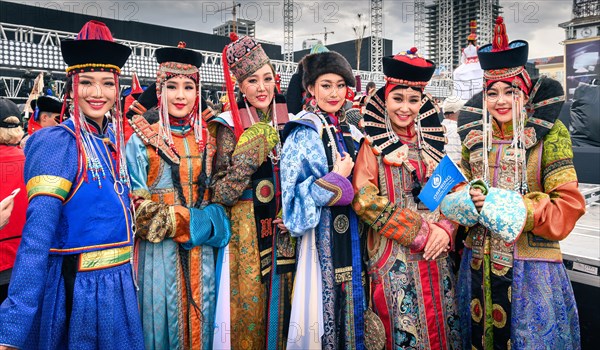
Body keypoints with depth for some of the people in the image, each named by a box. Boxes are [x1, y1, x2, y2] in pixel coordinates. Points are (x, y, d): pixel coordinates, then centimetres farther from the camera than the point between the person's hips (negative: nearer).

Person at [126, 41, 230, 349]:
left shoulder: (207, 140, 7)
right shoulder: (143, 140, -4)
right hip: (159, 250, -3)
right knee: (163, 320, 8)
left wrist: (196, 223, -6)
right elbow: (139, 207, -8)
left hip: (201, 250, 3)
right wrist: (197, 221, -13)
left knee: (200, 320, 13)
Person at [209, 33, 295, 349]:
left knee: (282, 311, 13)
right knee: (248, 308, 7)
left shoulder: (289, 123, 4)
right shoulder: (230, 127, -6)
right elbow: (219, 196, -11)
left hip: (286, 237, 3)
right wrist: (248, 155, -21)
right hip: (246, 237, -3)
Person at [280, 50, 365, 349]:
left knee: (349, 301, 14)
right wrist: (336, 178, -15)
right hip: (321, 232, -6)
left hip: (350, 232, 6)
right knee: (324, 299, 0)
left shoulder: (350, 133, 11)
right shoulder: (303, 134, -9)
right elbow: (292, 193, -16)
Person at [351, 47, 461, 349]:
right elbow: (364, 200, -15)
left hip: (435, 256, 5)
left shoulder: (429, 144, 10)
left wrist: (445, 229, -8)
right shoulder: (373, 145, -6)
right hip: (394, 256, -5)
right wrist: (420, 232, -16)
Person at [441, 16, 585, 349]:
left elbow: (567, 206, -12)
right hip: (478, 264, 4)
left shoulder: (549, 133, -7)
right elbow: (456, 192, 12)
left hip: (531, 268, -4)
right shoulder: (474, 135, 5)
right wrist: (468, 199, -9)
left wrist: (511, 208, -21)